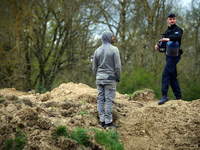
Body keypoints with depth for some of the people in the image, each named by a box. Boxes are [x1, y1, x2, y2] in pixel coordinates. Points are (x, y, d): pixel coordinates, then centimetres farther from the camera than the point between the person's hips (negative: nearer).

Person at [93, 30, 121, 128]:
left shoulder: (97, 51, 9)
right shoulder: (114, 50, -7)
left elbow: (94, 67, 12)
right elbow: (117, 66, -9)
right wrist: (118, 79, 2)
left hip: (99, 79, 6)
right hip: (110, 78, -6)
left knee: (100, 99, 6)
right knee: (109, 100, -4)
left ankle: (102, 120, 7)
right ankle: (108, 122, -4)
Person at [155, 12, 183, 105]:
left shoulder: (178, 29, -6)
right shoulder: (167, 31, 20)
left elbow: (178, 37, -28)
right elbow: (165, 43, 23)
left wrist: (168, 39, -46)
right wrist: (158, 46, 2)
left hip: (174, 55, -9)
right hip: (168, 55, 9)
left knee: (166, 74, -17)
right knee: (172, 76, 12)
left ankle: (164, 96, -18)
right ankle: (178, 96, 18)